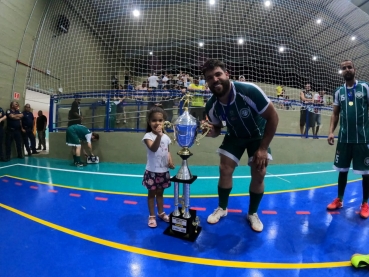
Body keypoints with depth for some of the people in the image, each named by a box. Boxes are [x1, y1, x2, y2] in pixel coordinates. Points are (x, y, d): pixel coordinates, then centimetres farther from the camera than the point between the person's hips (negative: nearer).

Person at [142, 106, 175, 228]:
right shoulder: (148, 136, -16)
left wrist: (170, 161, -7)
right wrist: (159, 136, -49)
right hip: (152, 171, -5)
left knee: (160, 193, 21)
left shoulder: (166, 137, 2)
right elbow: (153, 149, -34)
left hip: (163, 171, 5)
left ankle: (161, 213, 38)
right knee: (152, 193, 11)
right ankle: (152, 216, 27)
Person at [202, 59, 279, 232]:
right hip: (234, 136, 2)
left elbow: (273, 117, -23)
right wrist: (212, 132, -30)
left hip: (258, 135, -2)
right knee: (225, 170, -5)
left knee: (259, 174, -5)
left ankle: (253, 213, 20)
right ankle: (222, 208, 21)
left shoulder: (250, 91, -34)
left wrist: (263, 148, -21)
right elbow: (218, 128, -3)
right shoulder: (211, 106, -22)